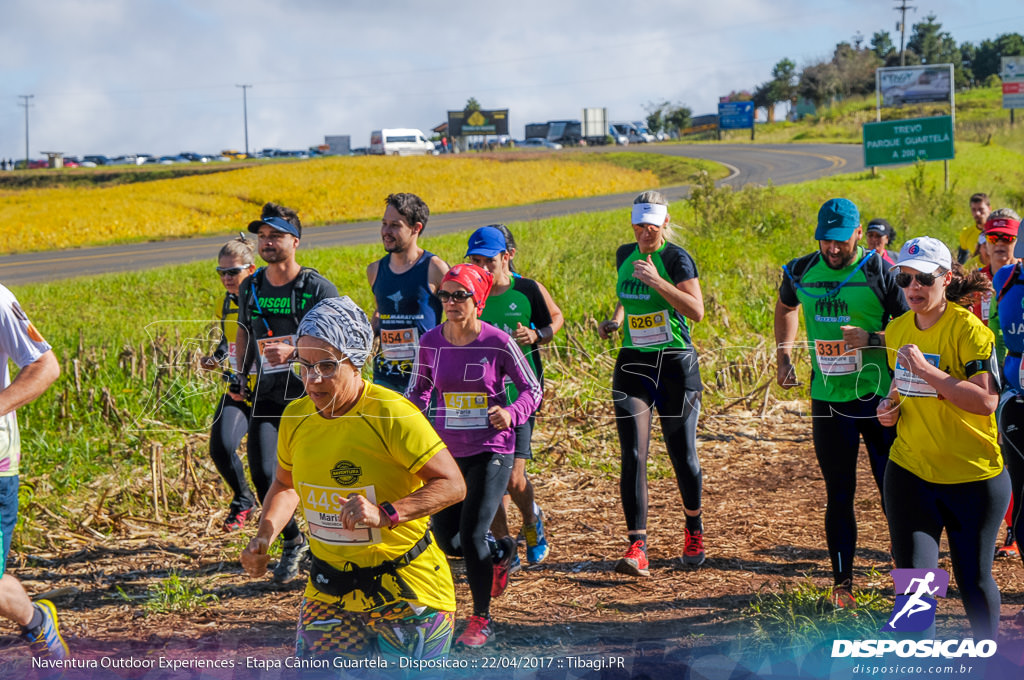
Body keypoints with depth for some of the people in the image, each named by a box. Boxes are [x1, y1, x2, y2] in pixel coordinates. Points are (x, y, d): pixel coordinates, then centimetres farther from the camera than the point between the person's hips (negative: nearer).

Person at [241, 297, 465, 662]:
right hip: (328, 592, 5)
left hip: (406, 589, -5)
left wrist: (385, 513, -32)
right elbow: (286, 484, 18)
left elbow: (453, 484, -20)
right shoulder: (296, 416, 0)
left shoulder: (391, 414, -19)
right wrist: (265, 535, 0)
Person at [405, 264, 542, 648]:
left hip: (491, 452, -4)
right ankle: (500, 553, 40)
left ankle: (482, 620, 11)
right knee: (446, 540, 7)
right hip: (447, 452, 4)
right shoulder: (431, 342, -1)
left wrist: (511, 413, -22)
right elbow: (418, 391, 13)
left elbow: (532, 389, -3)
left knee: (471, 536, -9)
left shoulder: (497, 342, -11)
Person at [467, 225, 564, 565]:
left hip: (520, 393, -2)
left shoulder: (528, 291, -4)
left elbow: (556, 318, 12)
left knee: (513, 477, -9)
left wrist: (536, 336, -7)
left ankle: (532, 519, 25)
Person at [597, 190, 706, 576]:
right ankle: (637, 547, -10)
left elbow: (697, 312, -20)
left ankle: (693, 529, 31)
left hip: (676, 364, -4)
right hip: (633, 364, 4)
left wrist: (658, 282, -27)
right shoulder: (624, 255, 9)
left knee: (682, 455, 5)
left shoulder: (676, 258, -9)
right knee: (633, 456, -7)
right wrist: (615, 320, 8)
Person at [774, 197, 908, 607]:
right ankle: (842, 582, 18)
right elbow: (785, 307, 25)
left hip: (878, 397, -3)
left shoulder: (879, 271, -9)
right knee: (839, 495, 9)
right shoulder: (800, 271, 3)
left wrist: (872, 338, -22)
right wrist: (784, 356, 15)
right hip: (828, 400, 3)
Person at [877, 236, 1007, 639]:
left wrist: (927, 371, -28)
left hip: (974, 476, -4)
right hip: (910, 473, 4)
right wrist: (891, 406, 3)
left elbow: (986, 400, -25)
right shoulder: (897, 331, 5)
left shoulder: (969, 329, -15)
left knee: (973, 578, 10)